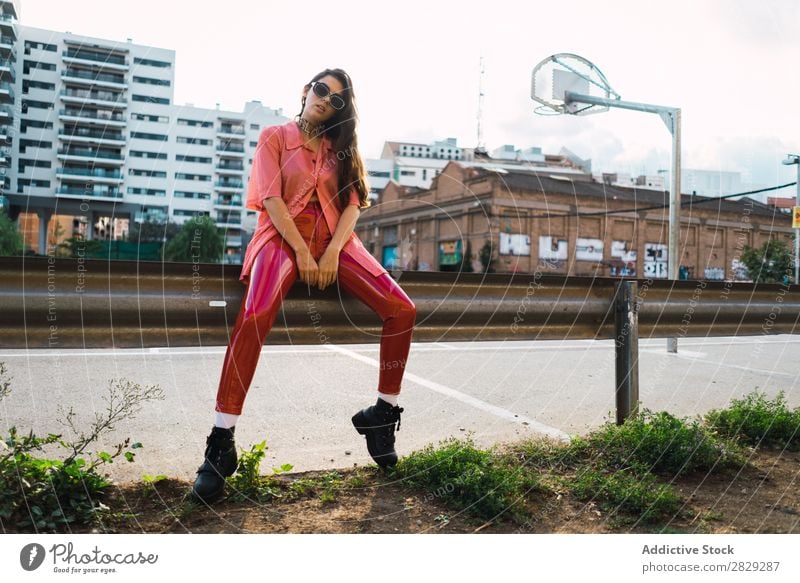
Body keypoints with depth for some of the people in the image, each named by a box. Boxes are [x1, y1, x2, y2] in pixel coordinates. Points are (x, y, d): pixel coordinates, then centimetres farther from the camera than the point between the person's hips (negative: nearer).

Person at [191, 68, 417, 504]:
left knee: (402, 310, -18)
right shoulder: (275, 137, 10)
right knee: (255, 317, -34)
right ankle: (221, 445, -28)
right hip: (284, 236, -3)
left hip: (333, 239, 4)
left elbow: (353, 204, 7)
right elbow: (272, 199, -3)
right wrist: (302, 252, -15)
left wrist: (333, 253, -11)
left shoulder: (341, 148, 21)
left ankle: (382, 413, -2)